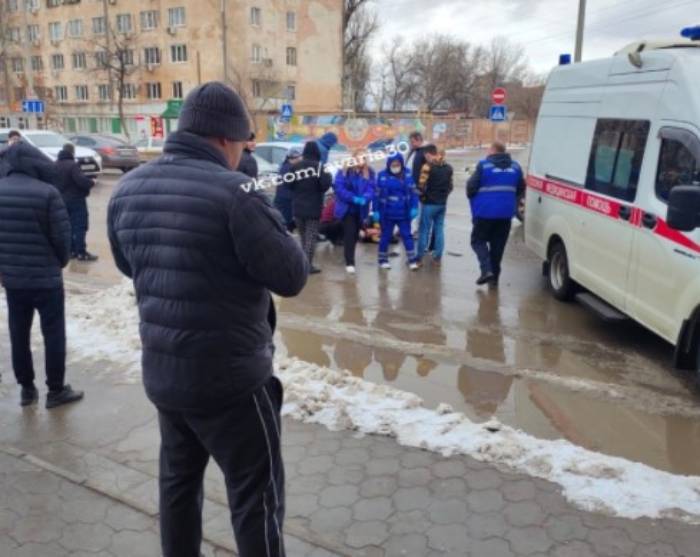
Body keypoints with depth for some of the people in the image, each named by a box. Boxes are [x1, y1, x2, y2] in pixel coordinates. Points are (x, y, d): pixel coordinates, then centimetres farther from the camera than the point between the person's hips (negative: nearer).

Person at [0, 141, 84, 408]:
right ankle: (56, 390, 15)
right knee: (53, 334, 7)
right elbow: (62, 236, -15)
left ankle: (26, 388, 27)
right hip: (46, 277, -5)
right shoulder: (47, 192, -17)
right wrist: (61, 262, 5)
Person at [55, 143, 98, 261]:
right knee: (80, 226, -5)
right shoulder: (72, 165, -18)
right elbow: (81, 180, -27)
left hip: (62, 199, 8)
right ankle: (81, 252, -6)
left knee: (69, 226, 15)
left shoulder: (55, 165, 8)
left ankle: (71, 250, 18)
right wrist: (91, 182, -10)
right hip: (76, 199, -8)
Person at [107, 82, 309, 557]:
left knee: (179, 477, 24)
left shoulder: (128, 189, 3)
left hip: (160, 370, 7)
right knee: (257, 492, 9)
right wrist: (269, 224, 1)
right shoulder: (234, 193, -20)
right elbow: (292, 277, -15)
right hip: (229, 376, -7)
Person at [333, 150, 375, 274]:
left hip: (361, 209, 4)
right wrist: (354, 199, -25)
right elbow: (339, 188, -17)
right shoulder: (344, 171, -11)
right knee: (349, 234, -11)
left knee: (355, 234, 14)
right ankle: (349, 263, -10)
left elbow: (371, 189, -7)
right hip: (347, 208, -4)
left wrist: (365, 199, -28)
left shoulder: (369, 172, 0)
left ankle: (349, 259, 32)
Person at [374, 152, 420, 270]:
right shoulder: (382, 176, -8)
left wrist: (414, 208, -3)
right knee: (386, 236, 10)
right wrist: (375, 211, -7)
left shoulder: (407, 174, -2)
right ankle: (383, 259, 23)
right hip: (387, 213, -1)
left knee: (407, 235, 6)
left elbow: (413, 192, 2)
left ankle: (412, 260, 13)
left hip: (403, 213, 2)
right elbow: (377, 194, -6)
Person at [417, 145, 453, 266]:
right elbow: (450, 185, 10)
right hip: (442, 204, 6)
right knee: (439, 230, 10)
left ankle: (420, 257, 6)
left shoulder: (428, 167, -13)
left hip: (429, 204, -6)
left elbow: (422, 186, -15)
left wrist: (422, 196, 2)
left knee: (424, 230, 2)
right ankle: (438, 257, 12)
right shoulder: (448, 168, 8)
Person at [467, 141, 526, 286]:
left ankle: (486, 270, -8)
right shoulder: (515, 167, 9)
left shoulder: (484, 165, -7)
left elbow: (471, 187, -9)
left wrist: (472, 197, 12)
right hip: (506, 212, 5)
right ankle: (494, 276, 16)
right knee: (498, 245, 13)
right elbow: (521, 189, 14)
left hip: (485, 211, -4)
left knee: (478, 240, 9)